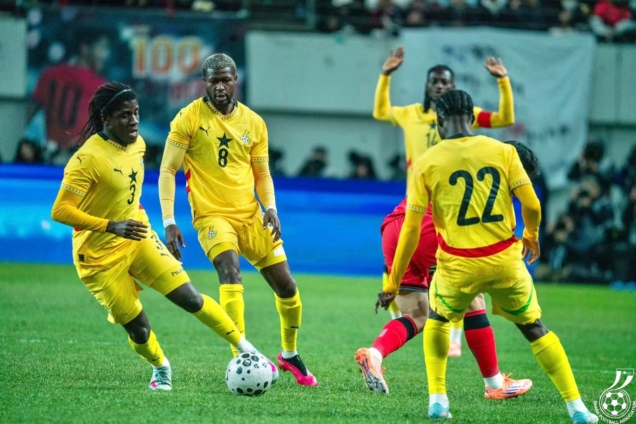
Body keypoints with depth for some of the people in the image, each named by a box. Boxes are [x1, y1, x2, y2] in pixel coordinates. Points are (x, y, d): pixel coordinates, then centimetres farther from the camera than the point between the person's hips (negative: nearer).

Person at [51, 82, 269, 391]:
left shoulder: (137, 144, -1)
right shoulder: (88, 158, -25)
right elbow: (60, 211, -28)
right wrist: (112, 226, -35)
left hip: (139, 238, 6)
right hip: (100, 255, -6)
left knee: (190, 298, -5)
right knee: (137, 328, -1)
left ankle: (243, 347, 7)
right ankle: (160, 367, 30)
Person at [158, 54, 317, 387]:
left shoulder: (253, 122, 6)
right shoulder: (189, 118, -7)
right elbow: (167, 171, -7)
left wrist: (270, 208, -4)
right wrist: (169, 222, -15)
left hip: (251, 215, 5)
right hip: (212, 215, -5)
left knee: (287, 287, 6)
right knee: (231, 273, -30)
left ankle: (290, 354, 30)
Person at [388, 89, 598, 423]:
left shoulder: (425, 163, -2)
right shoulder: (503, 151, 0)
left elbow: (411, 230, -3)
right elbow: (531, 205, -4)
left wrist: (393, 282, 4)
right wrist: (531, 236, 18)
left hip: (457, 265, -1)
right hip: (504, 259, 1)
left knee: (437, 320, 29)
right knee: (535, 329, 17)